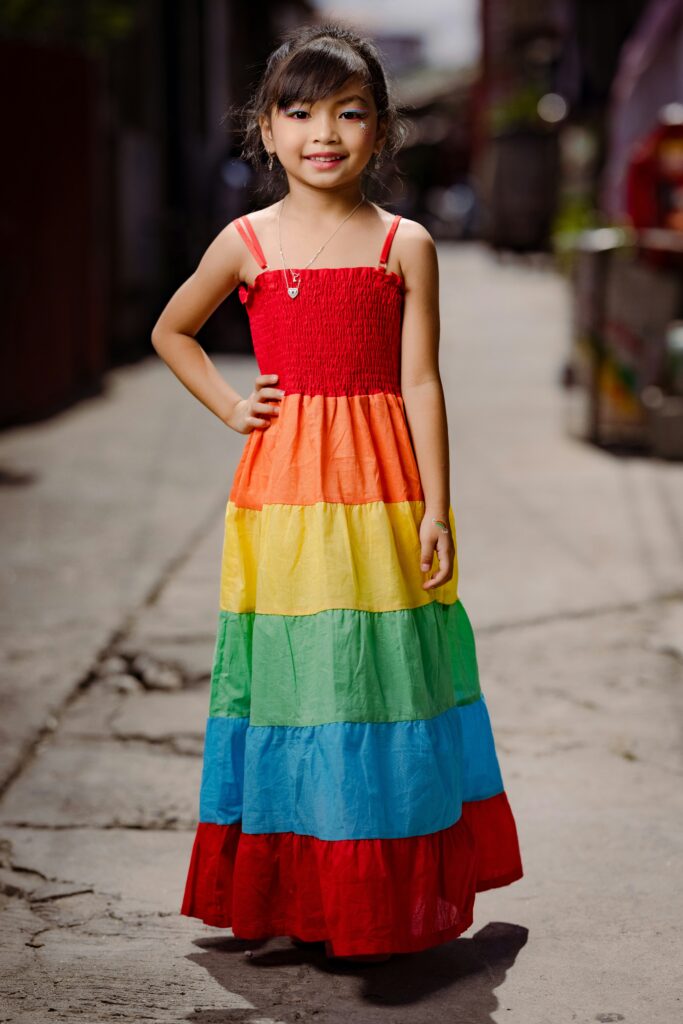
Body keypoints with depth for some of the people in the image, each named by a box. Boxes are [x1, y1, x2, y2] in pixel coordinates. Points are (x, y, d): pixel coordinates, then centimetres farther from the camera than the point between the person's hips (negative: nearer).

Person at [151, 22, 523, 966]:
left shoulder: (406, 245, 2)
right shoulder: (247, 241, 4)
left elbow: (420, 386, -1)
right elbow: (171, 331, 19)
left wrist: (436, 511, -4)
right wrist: (229, 407, 6)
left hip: (382, 494, 0)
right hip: (282, 490, 1)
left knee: (384, 672, 4)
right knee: (293, 674, 4)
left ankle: (383, 897, 18)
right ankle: (294, 894, 16)